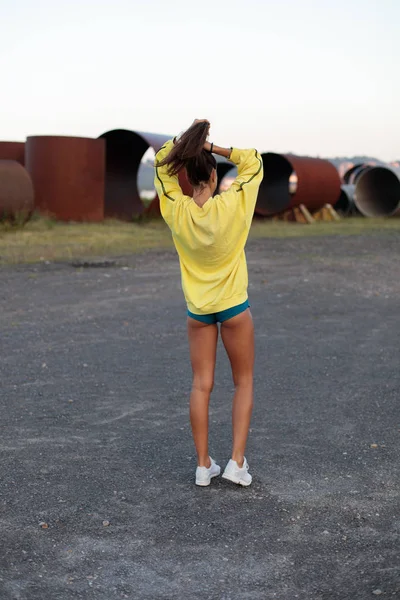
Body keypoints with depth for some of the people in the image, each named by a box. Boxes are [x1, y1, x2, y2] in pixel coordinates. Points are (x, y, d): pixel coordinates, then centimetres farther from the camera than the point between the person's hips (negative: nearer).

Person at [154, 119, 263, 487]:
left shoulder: (176, 210, -10)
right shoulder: (231, 205, -16)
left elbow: (163, 163, 5)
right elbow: (253, 161, -3)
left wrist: (189, 137, 0)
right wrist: (213, 148, -9)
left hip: (198, 311, 2)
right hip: (234, 307, -2)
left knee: (202, 385, 7)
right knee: (244, 382, 11)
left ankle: (204, 465, 10)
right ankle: (237, 462, 4)